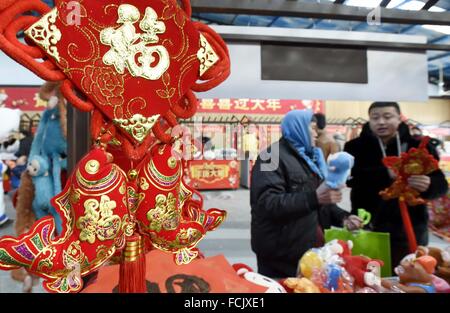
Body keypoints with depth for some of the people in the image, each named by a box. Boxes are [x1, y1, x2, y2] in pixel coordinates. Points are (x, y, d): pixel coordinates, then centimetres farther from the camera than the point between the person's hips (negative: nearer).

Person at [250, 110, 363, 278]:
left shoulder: (309, 158, 16)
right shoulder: (273, 157, -12)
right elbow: (268, 203, -24)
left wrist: (342, 217, 6)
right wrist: (313, 197, -30)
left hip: (309, 250, 8)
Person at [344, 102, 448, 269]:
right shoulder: (356, 147, -1)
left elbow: (441, 184, -2)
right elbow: (349, 176, -19)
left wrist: (428, 185, -26)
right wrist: (386, 173, -30)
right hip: (369, 227, -1)